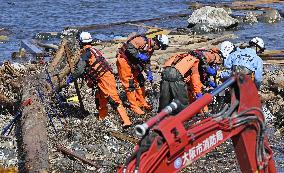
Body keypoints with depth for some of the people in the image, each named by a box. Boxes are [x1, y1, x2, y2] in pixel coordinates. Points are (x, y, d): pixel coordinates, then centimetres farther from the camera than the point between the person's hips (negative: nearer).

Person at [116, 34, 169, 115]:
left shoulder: (151, 49, 7)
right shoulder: (142, 40, -22)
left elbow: (146, 62, 13)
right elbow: (129, 48, -30)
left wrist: (149, 73, 3)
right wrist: (139, 55, -32)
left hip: (133, 64, 9)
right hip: (124, 60, -9)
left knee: (140, 82, 11)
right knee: (130, 84, -6)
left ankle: (142, 103, 24)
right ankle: (134, 106, 1)